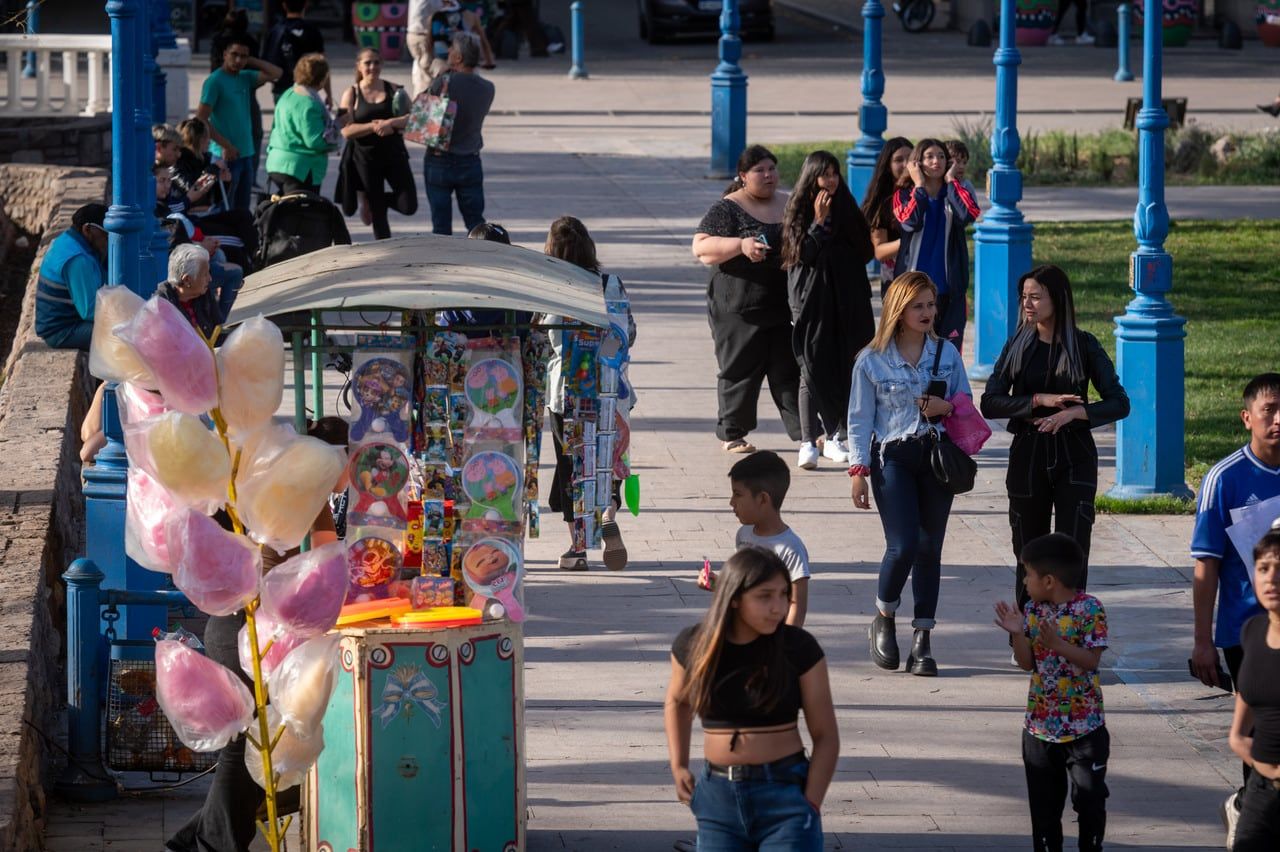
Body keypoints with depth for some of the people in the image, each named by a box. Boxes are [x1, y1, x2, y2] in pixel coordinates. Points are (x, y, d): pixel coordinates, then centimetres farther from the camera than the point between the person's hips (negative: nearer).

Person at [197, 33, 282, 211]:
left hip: (246, 154, 7)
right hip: (226, 156, -7)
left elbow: (275, 73, 14)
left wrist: (250, 62, 3)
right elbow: (201, 119, -14)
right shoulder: (214, 81, -10)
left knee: (242, 210, 12)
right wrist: (225, 145, -17)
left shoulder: (245, 78, 10)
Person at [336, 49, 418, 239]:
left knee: (409, 206, -5)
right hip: (365, 157, -1)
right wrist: (374, 126, -20)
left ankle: (371, 200, 23)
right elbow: (346, 130, -9)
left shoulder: (393, 90, 4)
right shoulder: (351, 94, 0)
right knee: (378, 213, 4)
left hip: (394, 154, 1)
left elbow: (411, 118, -4)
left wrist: (390, 123, -21)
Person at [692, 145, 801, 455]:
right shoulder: (728, 209, -4)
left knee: (790, 371, 2)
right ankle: (732, 435, 12)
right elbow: (701, 247, -13)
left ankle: (804, 431, 1)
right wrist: (740, 245, -24)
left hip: (785, 308, 4)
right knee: (739, 372, 2)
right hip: (740, 310, -4)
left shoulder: (790, 205, 13)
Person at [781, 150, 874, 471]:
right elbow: (801, 255, -10)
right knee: (812, 370, -7)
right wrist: (819, 222, -14)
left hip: (847, 302, 3)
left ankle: (835, 435, 12)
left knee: (844, 368, 2)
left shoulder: (847, 209, 11)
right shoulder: (798, 211, 1)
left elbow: (865, 250, 12)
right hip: (812, 302, -3)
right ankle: (809, 441, -8)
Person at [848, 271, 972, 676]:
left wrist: (947, 408, -8)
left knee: (929, 549, 3)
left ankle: (922, 640, 9)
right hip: (892, 457, -3)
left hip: (937, 456, 3)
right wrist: (858, 469, -4)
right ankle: (883, 621, 11)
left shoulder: (947, 353, 7)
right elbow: (860, 419, 1)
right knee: (903, 546, -14)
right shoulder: (872, 361, -1)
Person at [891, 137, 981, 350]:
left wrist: (951, 180, -4)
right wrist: (919, 186, -6)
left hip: (949, 290, 1)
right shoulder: (904, 195, 6)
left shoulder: (954, 195, 9)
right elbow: (910, 221, -17)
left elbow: (969, 213, -14)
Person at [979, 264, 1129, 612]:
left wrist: (1073, 413, -18)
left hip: (1074, 456, -2)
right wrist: (1039, 401, -16)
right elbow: (989, 403, -4)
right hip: (1028, 456, 2)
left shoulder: (1083, 345, -1)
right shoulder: (1019, 345, 4)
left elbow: (1119, 404, -4)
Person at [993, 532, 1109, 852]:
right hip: (1040, 725, 5)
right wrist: (1018, 634, -12)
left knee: (1089, 796, 0)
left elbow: (1091, 660, -18)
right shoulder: (1033, 610, 3)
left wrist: (1057, 643, -28)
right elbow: (1027, 663, 4)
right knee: (1044, 801, 11)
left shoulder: (1089, 609, -14)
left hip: (1084, 726, -5)